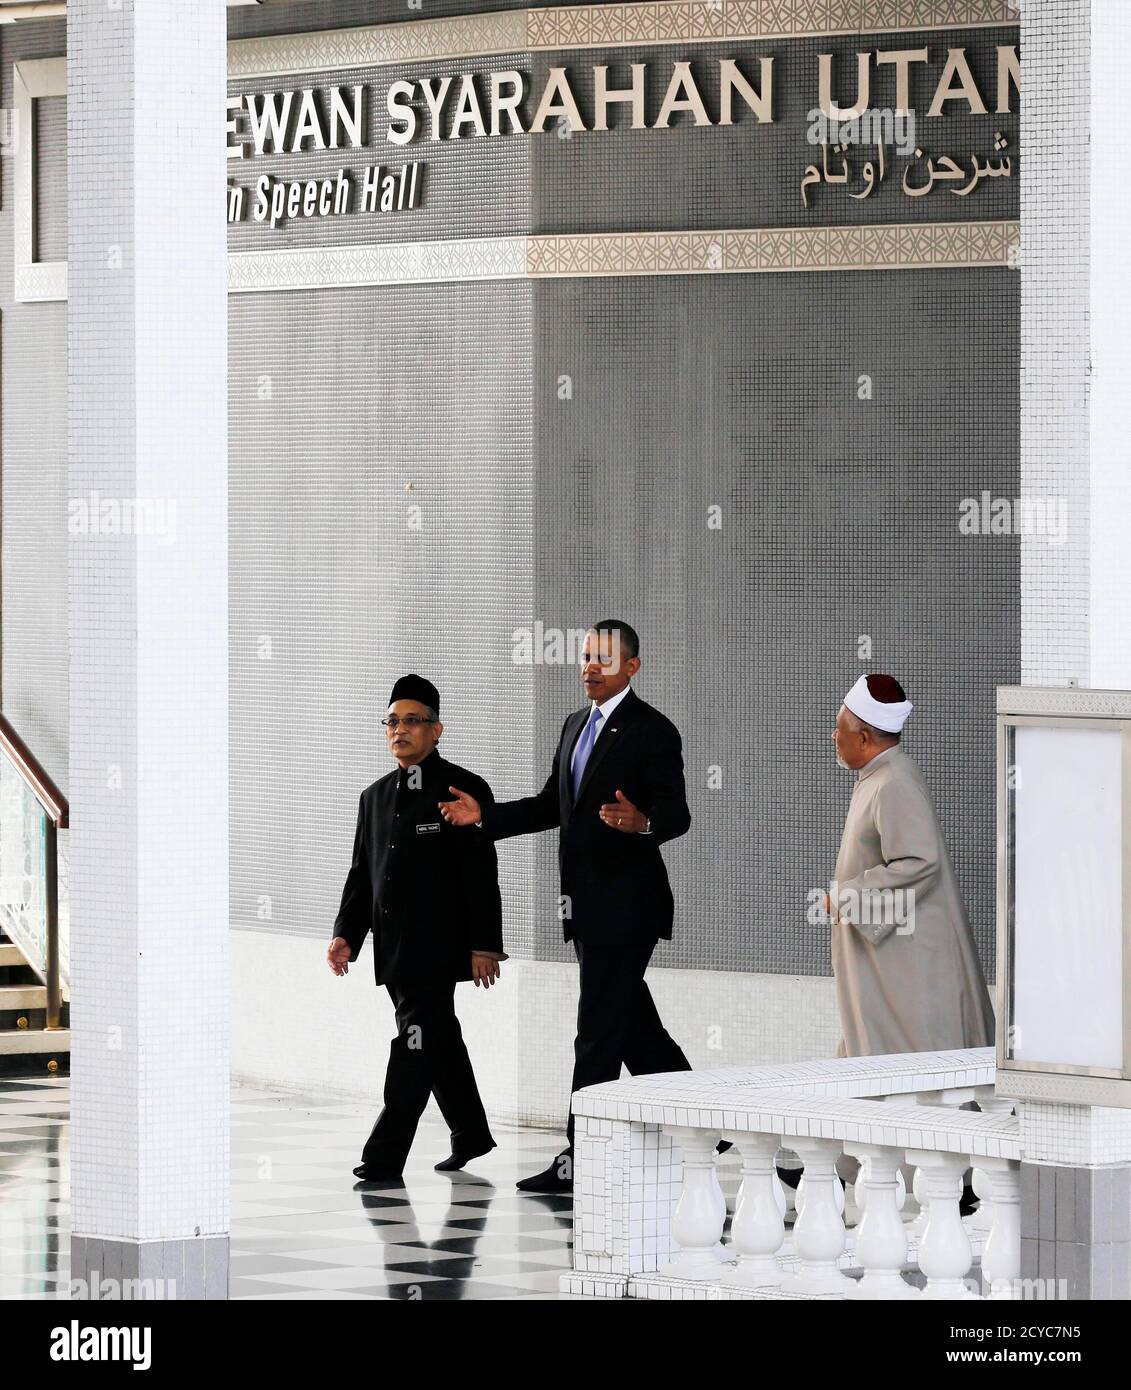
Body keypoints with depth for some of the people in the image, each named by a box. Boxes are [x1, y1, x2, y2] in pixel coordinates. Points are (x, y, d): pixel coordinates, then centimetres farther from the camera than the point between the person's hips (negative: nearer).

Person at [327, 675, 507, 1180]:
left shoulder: (465, 790, -5)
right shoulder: (375, 797, 15)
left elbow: (482, 875, -9)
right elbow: (361, 874, 17)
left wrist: (483, 945, -14)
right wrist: (346, 934, 5)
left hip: (438, 945, -7)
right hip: (394, 946, 7)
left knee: (417, 1040, -10)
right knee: (438, 1039, 15)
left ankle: (386, 1155, -12)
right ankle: (471, 1134, 29)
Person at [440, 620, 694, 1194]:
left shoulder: (652, 732, -10)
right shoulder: (577, 725, 16)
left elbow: (676, 814, -15)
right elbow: (552, 806, 21)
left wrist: (642, 822, -37)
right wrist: (484, 815, 10)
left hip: (625, 905, -9)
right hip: (587, 906, 9)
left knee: (599, 1033, -7)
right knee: (633, 1028, 14)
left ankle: (579, 1160, -4)